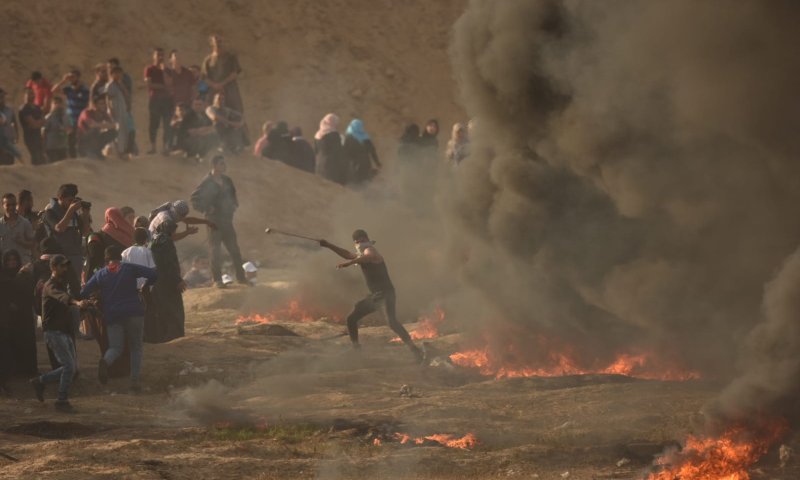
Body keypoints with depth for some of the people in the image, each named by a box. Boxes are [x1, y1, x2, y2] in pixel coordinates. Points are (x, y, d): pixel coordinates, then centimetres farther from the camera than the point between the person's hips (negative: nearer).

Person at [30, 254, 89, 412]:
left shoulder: (62, 284, 16)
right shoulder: (50, 286, -15)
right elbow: (62, 297, -37)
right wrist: (76, 302, -55)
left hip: (65, 332, 9)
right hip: (54, 332, -9)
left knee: (72, 368, 8)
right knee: (69, 366, -15)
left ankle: (40, 381, 21)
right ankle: (62, 401, -8)